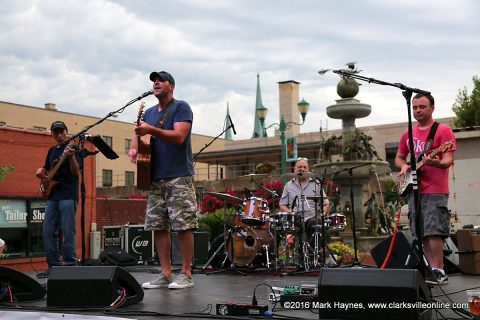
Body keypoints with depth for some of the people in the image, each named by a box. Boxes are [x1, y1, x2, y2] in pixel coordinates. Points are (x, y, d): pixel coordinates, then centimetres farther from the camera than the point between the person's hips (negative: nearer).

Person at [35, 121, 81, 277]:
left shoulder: (73, 148, -2)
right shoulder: (52, 150, 18)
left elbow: (76, 172, -14)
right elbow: (46, 170, 29)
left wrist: (71, 156, -31)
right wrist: (41, 171, 6)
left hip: (68, 196, -7)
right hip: (52, 196, 7)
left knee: (67, 232, -7)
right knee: (48, 232, 5)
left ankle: (70, 266, -2)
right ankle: (54, 266, 12)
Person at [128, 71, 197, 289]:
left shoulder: (181, 108, -1)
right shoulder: (149, 112, 20)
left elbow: (179, 136, -14)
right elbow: (140, 135, 19)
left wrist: (151, 130, -24)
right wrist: (134, 148, -4)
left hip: (179, 177, -7)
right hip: (155, 178, 7)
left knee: (183, 226, -7)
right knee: (157, 226, 5)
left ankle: (186, 274, 1)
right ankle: (166, 274, 11)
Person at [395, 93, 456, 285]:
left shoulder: (443, 131, -3)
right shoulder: (408, 134, 16)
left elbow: (448, 160, -11)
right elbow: (399, 157, 25)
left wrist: (437, 163, -33)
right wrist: (404, 166, 2)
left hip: (435, 191, -6)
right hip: (414, 191, 6)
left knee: (433, 231, -13)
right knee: (422, 234, 6)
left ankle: (439, 272, -7)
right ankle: (433, 269, 13)